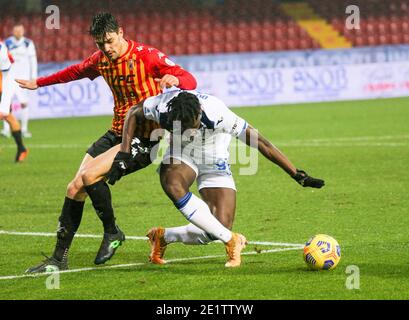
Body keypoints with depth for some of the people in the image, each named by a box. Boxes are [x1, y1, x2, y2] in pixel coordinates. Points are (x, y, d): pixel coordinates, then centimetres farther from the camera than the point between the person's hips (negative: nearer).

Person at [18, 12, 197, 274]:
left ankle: (112, 232, 0)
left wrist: (175, 79, -40)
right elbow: (74, 72, 29)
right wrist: (39, 83, 40)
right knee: (75, 188, 0)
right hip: (118, 132, 7)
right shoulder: (100, 60, 7)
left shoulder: (147, 56, -13)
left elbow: (190, 81, -16)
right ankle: (59, 257, 8)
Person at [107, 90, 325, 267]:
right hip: (181, 155, 1)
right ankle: (231, 240, -25)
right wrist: (123, 156, -11)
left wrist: (297, 175, -25)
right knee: (173, 187, -37)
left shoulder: (217, 115, -35)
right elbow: (133, 114, -5)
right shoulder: (162, 107, -29)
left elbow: (260, 143, -28)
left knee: (218, 229, -15)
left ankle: (163, 237, 9)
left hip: (215, 163, -1)